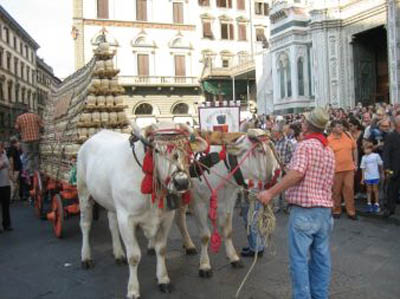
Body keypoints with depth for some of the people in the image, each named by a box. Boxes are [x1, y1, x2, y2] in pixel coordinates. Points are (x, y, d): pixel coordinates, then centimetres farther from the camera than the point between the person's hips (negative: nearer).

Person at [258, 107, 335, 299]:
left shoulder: (305, 145, -12)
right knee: (321, 258, 14)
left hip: (303, 210, -8)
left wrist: (271, 193, -25)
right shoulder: (329, 150, 14)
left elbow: (296, 174, -27)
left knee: (299, 259, 1)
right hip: (325, 210, 8)